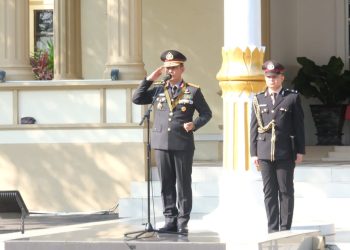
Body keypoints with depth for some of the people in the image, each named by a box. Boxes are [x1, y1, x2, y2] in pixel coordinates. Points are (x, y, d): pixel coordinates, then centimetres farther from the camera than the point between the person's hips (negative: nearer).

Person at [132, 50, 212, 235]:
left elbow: (206, 113, 8)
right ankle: (170, 220, 10)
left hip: (183, 144, -3)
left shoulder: (193, 91, 4)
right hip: (161, 143, 3)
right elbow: (136, 99, 7)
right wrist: (149, 79, 3)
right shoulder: (158, 90, 11)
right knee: (166, 184, 5)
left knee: (183, 184, 0)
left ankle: (183, 222, 4)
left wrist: (194, 124, -11)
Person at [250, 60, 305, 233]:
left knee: (286, 191, 1)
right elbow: (254, 128, 10)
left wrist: (300, 151, -1)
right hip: (265, 152, 2)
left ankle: (285, 228, 5)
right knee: (269, 192, 4)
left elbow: (299, 126, 3)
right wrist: (253, 153, 5)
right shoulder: (258, 100, 10)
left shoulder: (292, 98, 3)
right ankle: (272, 229, 7)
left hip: (285, 153, -2)